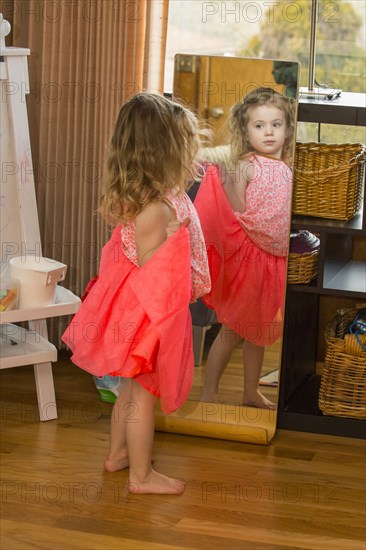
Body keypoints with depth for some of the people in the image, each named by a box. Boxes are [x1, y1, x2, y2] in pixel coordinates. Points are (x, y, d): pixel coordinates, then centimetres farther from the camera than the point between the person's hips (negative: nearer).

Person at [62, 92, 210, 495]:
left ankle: (118, 454, 41)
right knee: (144, 393, 6)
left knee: (132, 387, 24)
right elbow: (150, 275, -24)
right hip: (151, 314, -9)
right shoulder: (156, 209, -29)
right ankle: (141, 476, 21)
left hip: (137, 308, 9)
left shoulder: (134, 198, -2)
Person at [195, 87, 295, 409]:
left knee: (258, 332, 18)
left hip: (275, 260, 6)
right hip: (246, 255, -6)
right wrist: (230, 183, -26)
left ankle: (251, 392, 31)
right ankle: (208, 394, 12)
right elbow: (237, 215, -18)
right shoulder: (246, 167, -12)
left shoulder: (287, 171, 6)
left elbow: (290, 216, 13)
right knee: (232, 330, 1)